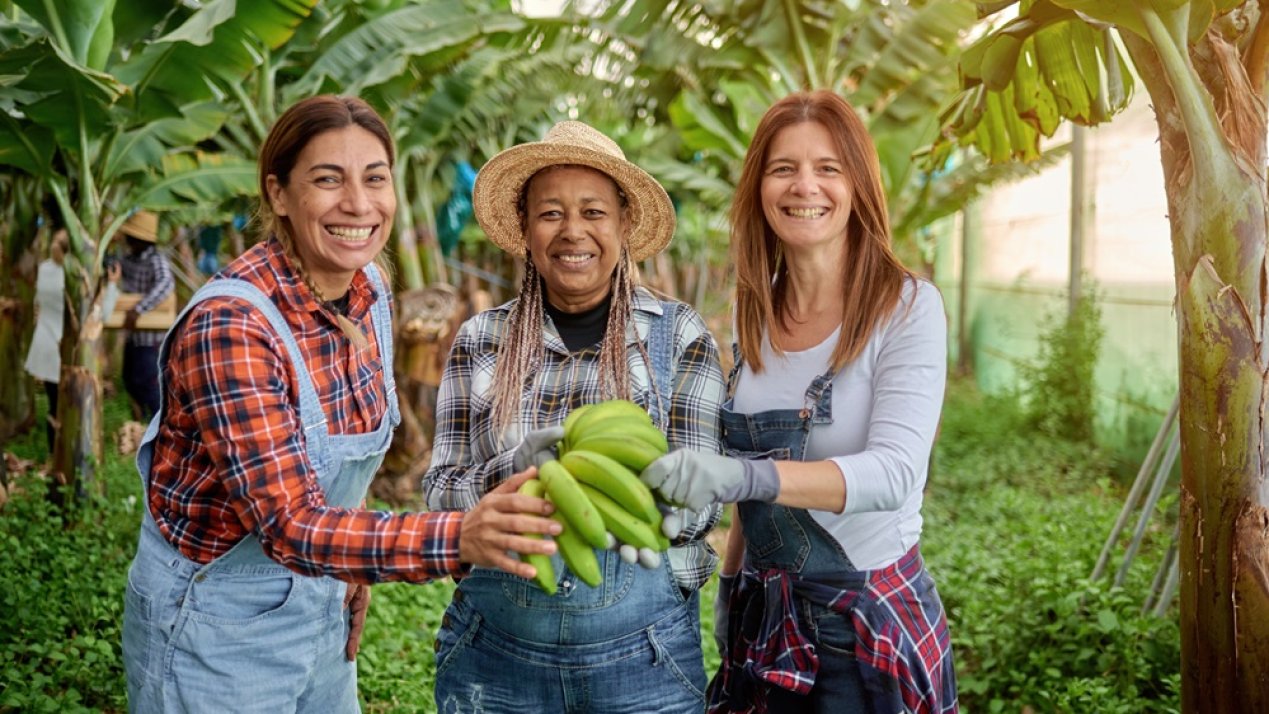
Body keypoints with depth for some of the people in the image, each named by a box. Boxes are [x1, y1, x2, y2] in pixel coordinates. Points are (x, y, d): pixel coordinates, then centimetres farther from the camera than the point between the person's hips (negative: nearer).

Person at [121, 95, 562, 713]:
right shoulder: (228, 326, -27)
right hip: (215, 623, -6)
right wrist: (459, 539, -47)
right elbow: (289, 524, -34)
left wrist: (351, 575, 8)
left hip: (325, 613, 6)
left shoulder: (371, 293, -5)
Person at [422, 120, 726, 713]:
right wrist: (516, 468, -21)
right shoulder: (481, 339, 2)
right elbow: (441, 494, -1)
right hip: (494, 648, 2)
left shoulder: (679, 335, -3)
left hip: (639, 653, -1)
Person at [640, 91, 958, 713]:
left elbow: (893, 471, -25)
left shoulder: (907, 307, -13)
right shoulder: (754, 315, 2)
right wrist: (731, 587, 8)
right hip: (764, 623, 5)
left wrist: (745, 475, -37)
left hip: (872, 623, -5)